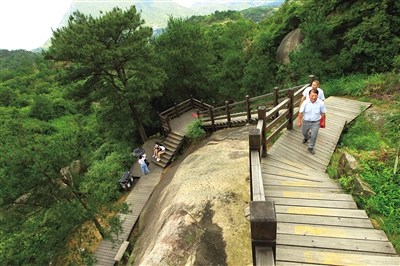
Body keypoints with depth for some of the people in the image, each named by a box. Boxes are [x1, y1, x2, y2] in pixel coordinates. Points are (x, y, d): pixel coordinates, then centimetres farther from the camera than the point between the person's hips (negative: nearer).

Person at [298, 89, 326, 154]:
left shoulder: (321, 103, -18)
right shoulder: (305, 102, -19)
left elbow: (323, 113, -4)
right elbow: (301, 112, -10)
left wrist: (323, 121, 5)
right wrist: (299, 121, -6)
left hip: (315, 122, -1)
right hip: (306, 121, 1)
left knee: (314, 136, 3)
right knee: (304, 132, 24)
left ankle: (310, 147, 25)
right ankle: (306, 138, 60)